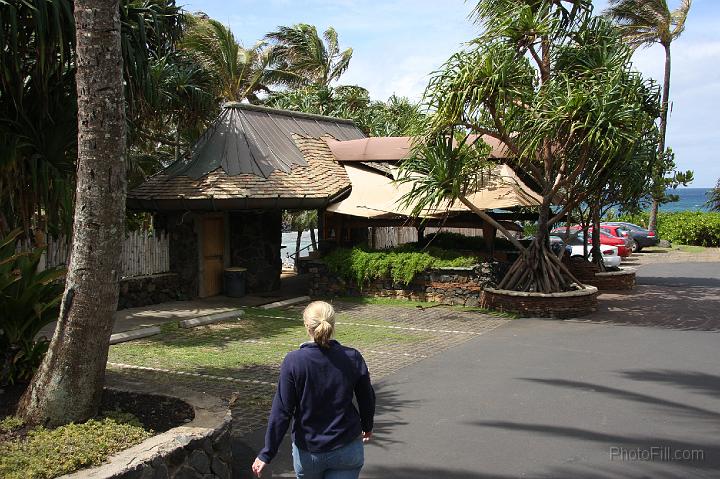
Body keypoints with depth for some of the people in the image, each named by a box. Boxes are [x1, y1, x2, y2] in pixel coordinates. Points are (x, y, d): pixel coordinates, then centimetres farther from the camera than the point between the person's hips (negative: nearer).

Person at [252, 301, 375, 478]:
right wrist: (367, 427, 23)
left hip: (307, 453, 0)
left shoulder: (293, 361, -15)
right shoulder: (353, 358, -10)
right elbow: (367, 399, 3)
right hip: (347, 450, 0)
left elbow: (282, 411, -14)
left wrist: (267, 454, -6)